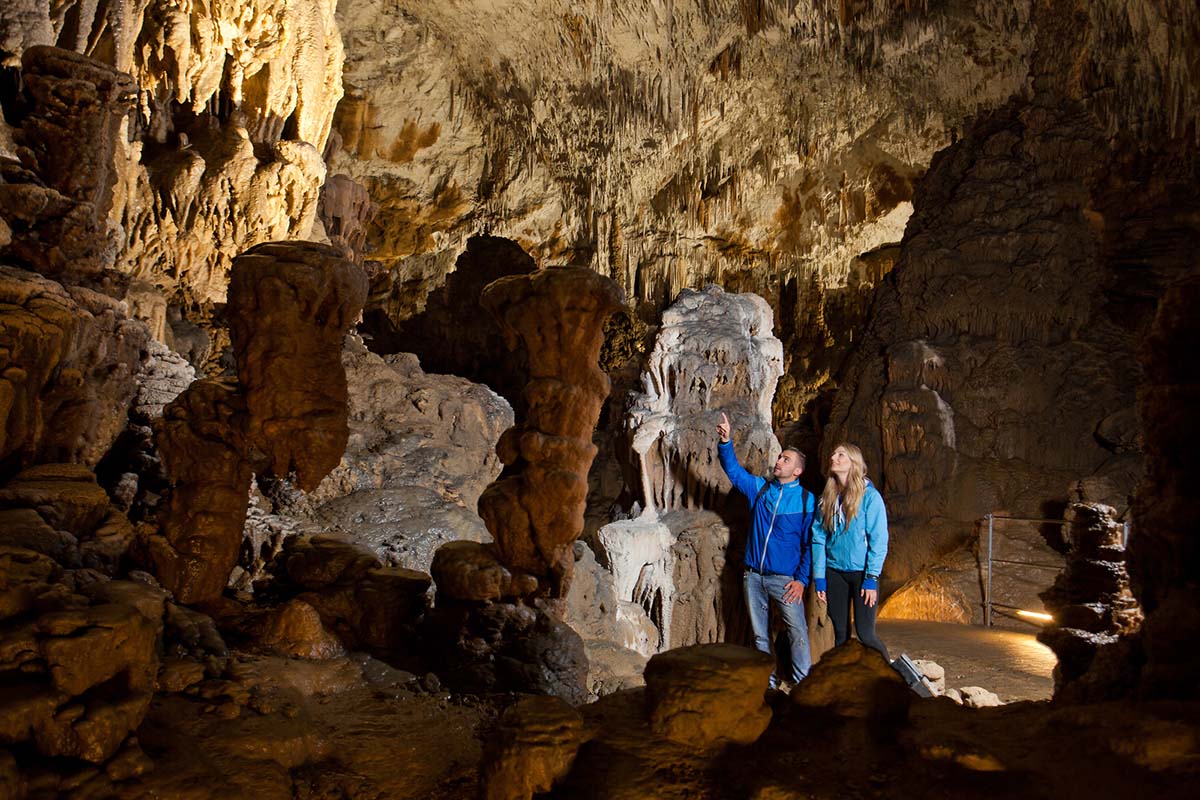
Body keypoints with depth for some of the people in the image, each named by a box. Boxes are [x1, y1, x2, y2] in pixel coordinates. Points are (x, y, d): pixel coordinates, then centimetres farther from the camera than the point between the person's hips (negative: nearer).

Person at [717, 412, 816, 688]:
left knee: (797, 631, -10)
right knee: (760, 633, 11)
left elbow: (810, 544, -2)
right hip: (753, 575, 4)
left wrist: (801, 579, -9)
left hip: (784, 578, -4)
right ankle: (768, 682, 23)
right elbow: (733, 470, 2)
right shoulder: (759, 488, 8)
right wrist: (725, 442, -15)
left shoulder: (806, 500, -2)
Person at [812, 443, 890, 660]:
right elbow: (818, 538, 7)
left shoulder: (869, 496, -7)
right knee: (840, 633, 9)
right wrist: (819, 577, 1)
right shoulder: (827, 497, 7)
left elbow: (878, 540, -9)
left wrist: (871, 579, -14)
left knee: (865, 634, -5)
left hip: (861, 572, -4)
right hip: (834, 572, 4)